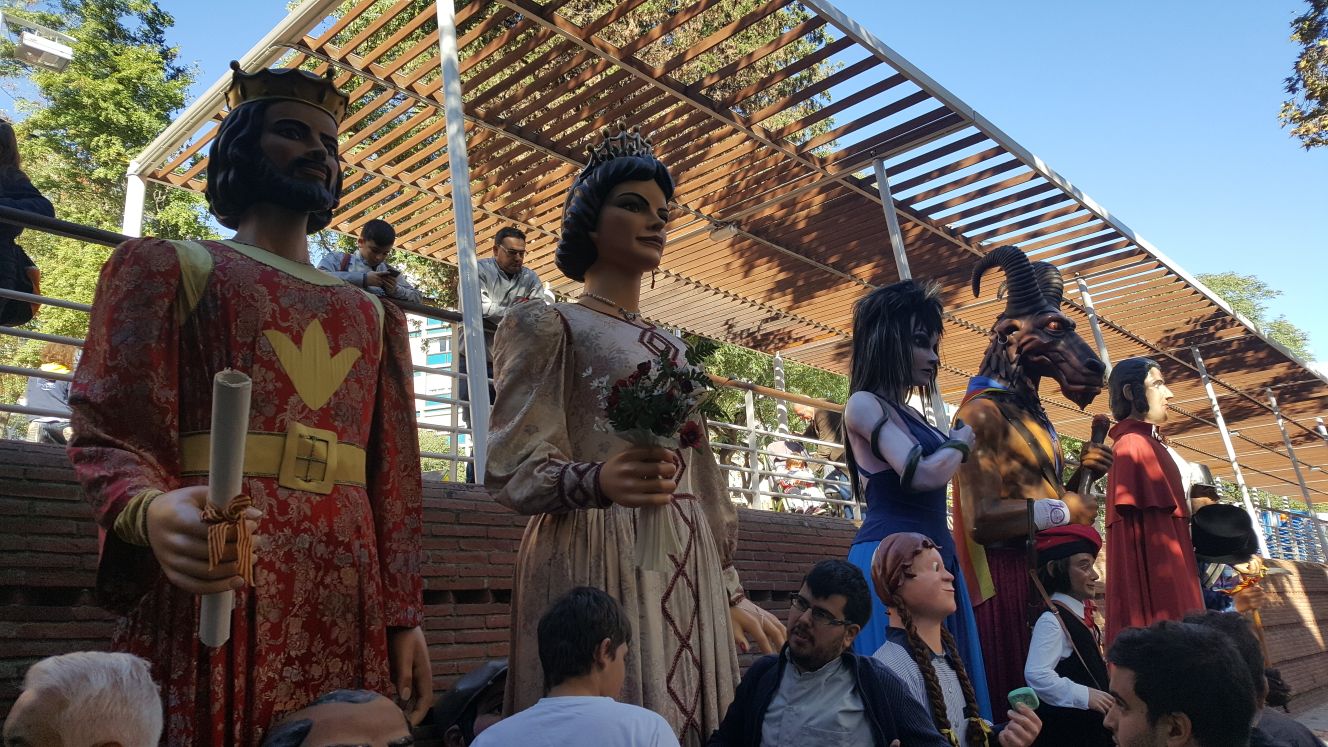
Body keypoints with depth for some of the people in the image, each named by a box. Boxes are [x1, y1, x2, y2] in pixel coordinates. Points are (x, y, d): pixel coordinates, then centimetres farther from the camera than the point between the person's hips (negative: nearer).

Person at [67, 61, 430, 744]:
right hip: (209, 590, -3)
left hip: (346, 604, 4)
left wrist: (405, 617, 6)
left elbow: (394, 479, 13)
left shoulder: (372, 316, 19)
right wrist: (151, 512, -24)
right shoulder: (169, 266, 8)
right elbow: (109, 433, -2)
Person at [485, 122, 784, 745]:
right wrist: (596, 481, -31)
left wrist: (730, 593, 17)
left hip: (690, 572, 6)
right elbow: (512, 468, -10)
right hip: (594, 566, -6)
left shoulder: (672, 349, 20)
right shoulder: (548, 325, 0)